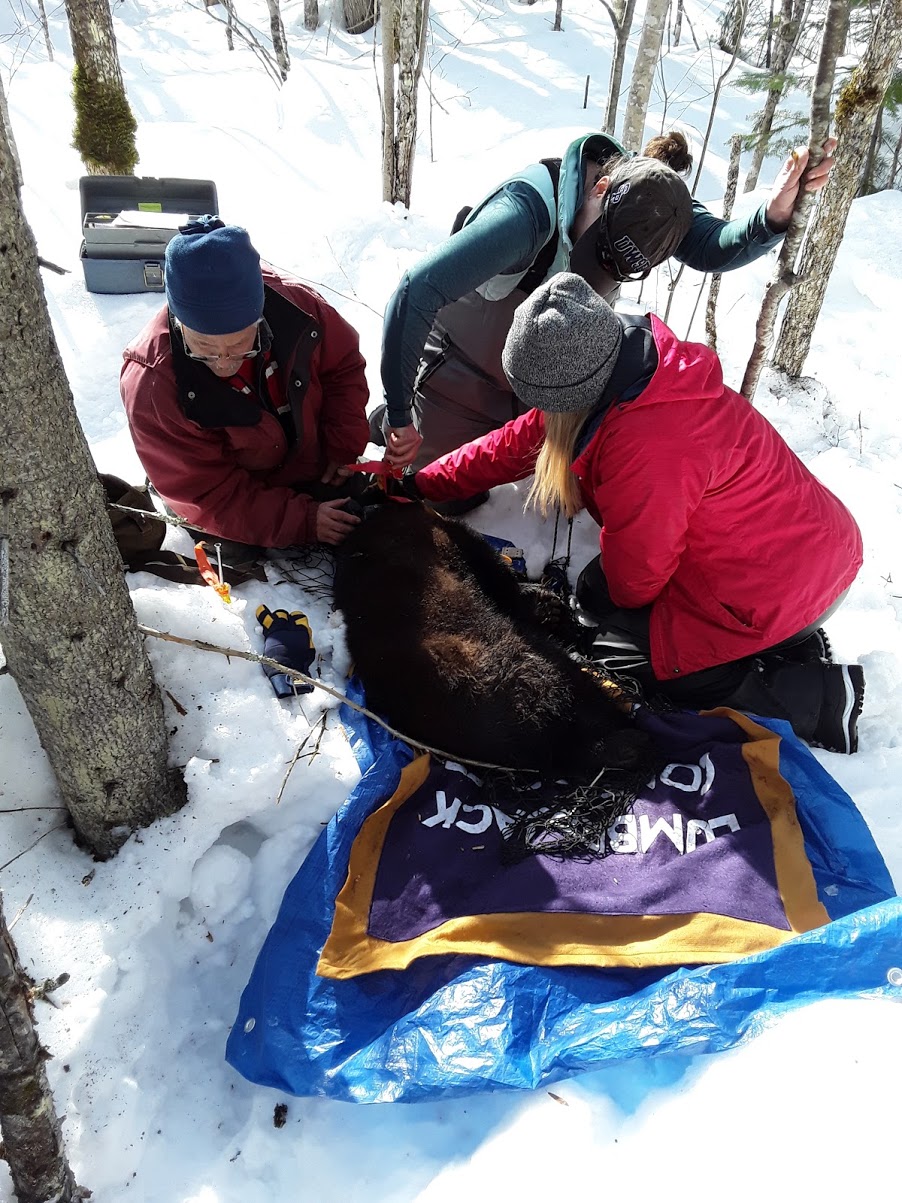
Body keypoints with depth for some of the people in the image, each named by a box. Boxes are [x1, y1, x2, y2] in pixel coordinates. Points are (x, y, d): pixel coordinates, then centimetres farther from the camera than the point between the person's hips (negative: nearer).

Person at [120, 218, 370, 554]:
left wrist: (343, 449, -13)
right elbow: (206, 496, -27)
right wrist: (301, 521, -31)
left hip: (322, 473, 3)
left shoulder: (297, 306, -26)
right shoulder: (149, 386, -34)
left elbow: (344, 368, -4)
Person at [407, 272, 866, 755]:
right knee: (597, 590, 16)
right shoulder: (630, 370, -5)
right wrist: (421, 484, 11)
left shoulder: (648, 448, -34)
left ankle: (811, 696, 0)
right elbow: (519, 442, 6)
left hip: (781, 592, -9)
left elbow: (634, 577, -16)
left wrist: (609, 597, 7)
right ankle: (790, 642, 12)